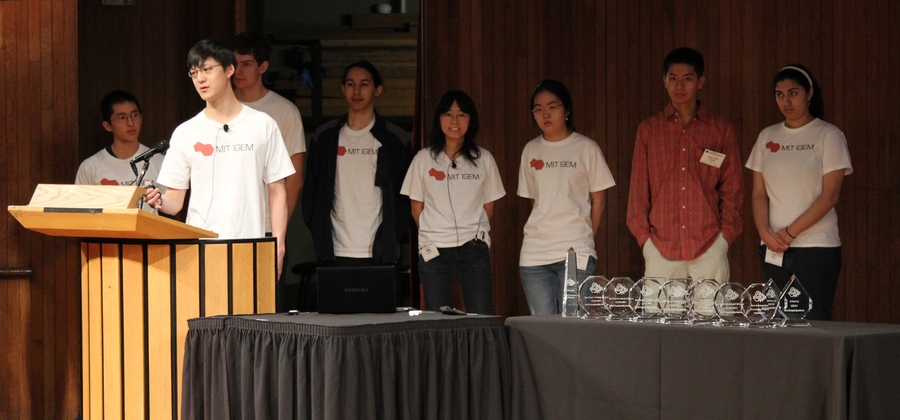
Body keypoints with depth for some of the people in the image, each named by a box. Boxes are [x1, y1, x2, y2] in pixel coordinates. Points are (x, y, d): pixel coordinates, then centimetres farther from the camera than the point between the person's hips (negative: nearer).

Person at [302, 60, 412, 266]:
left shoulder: (395, 140, 6)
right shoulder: (325, 137, 10)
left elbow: (406, 196, 6)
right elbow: (310, 193, 12)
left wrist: (393, 237, -5)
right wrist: (320, 237, 1)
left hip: (380, 253, -1)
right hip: (335, 253, 1)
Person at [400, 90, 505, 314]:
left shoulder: (483, 159, 7)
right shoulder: (424, 158, 5)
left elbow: (489, 206, 12)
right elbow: (416, 207, 9)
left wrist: (473, 232, 6)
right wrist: (432, 233, 3)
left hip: (474, 248, 0)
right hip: (435, 251, 0)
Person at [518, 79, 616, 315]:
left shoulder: (586, 148, 1)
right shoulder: (531, 151, 11)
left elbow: (598, 198, 5)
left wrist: (585, 238, 6)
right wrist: (545, 232, 7)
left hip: (575, 251, -3)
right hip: (534, 252, 3)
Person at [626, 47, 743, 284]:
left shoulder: (721, 130, 11)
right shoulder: (648, 130, 13)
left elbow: (732, 189, 11)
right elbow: (638, 189, 12)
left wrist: (725, 236, -1)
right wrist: (644, 237, 2)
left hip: (709, 248, -1)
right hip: (661, 247, 1)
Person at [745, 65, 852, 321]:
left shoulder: (828, 136, -1)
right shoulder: (768, 137, 13)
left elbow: (830, 196, -7)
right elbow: (759, 193, 11)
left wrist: (789, 233, -12)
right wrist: (765, 233, -5)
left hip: (817, 249, -4)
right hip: (772, 250, 4)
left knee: (813, 322, -7)